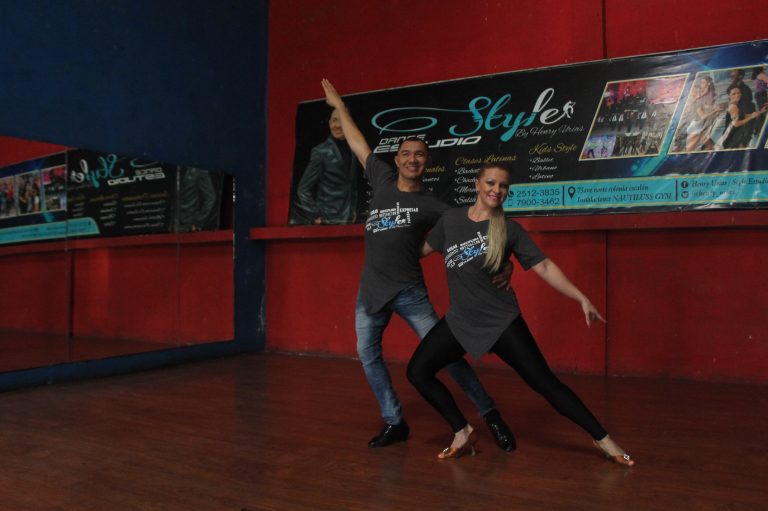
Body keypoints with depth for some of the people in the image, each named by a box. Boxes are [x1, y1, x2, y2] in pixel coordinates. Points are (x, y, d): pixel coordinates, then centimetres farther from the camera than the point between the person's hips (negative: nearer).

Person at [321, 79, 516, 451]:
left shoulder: (432, 206, -5)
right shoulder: (383, 179, 5)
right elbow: (357, 143, 16)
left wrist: (503, 263, -25)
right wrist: (338, 105, 25)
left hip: (409, 292, -5)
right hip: (370, 290, 5)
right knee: (368, 355, 8)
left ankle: (490, 414, 8)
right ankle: (394, 423, 22)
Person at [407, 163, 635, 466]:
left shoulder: (509, 229, -4)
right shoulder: (451, 219, 2)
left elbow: (544, 267, -5)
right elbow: (425, 248, 18)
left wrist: (581, 298, -12)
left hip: (502, 321, -3)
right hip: (460, 321, 3)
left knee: (543, 382, -4)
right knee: (417, 371, -6)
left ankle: (602, 439, 12)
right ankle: (463, 433, 9)